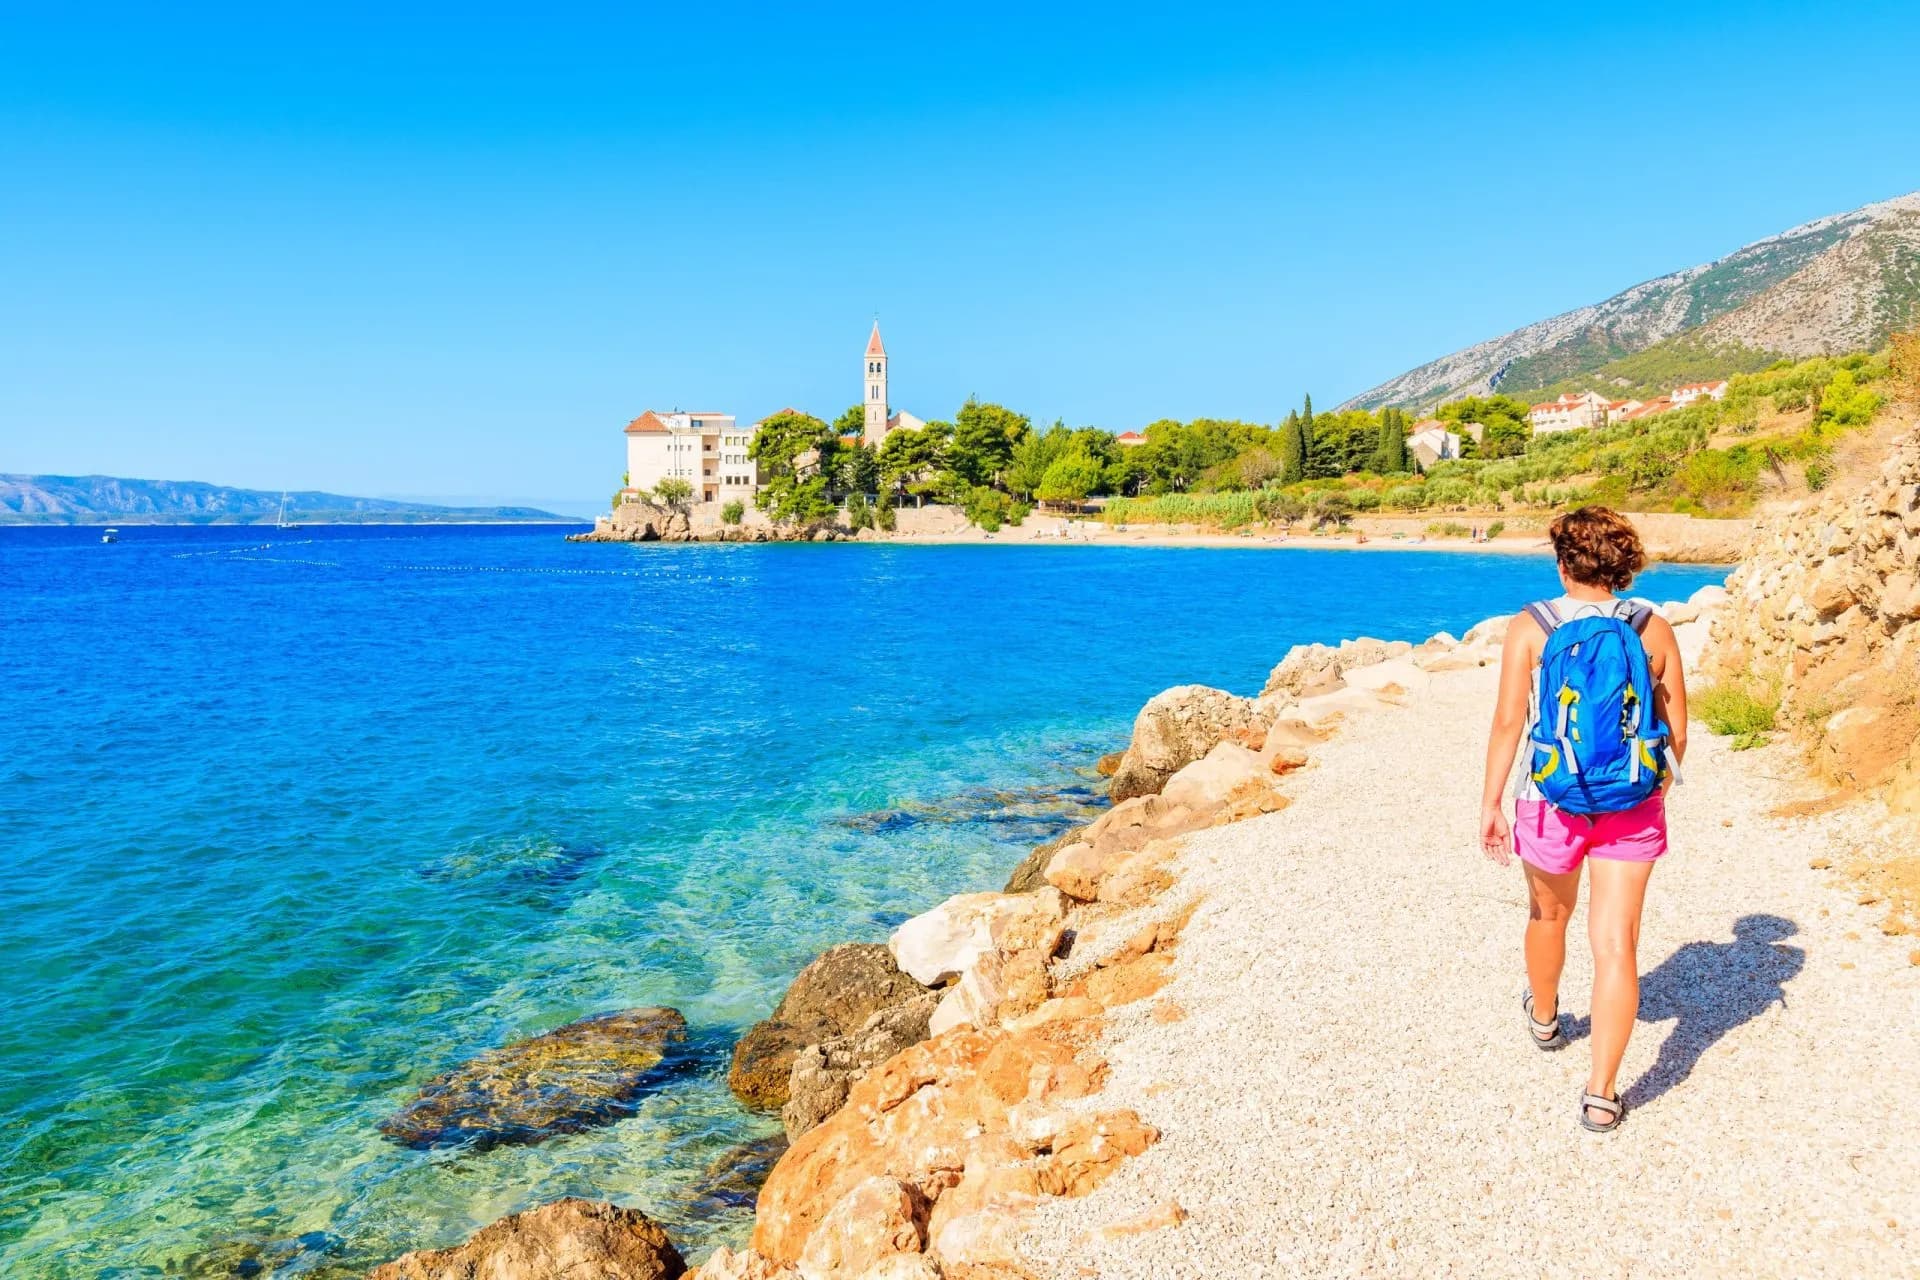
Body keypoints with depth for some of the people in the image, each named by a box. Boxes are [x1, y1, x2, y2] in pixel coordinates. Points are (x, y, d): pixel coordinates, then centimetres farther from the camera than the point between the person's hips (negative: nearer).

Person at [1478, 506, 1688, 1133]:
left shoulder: (1530, 627, -8)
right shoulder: (1655, 630, -2)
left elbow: (1508, 722, -14)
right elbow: (1677, 733, 2)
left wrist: (1490, 804, -11)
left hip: (1553, 805, -1)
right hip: (1633, 810, 1)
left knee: (1549, 915, 24)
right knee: (1617, 945, 3)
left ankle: (1544, 1018, 50)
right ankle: (1601, 1095, 3)